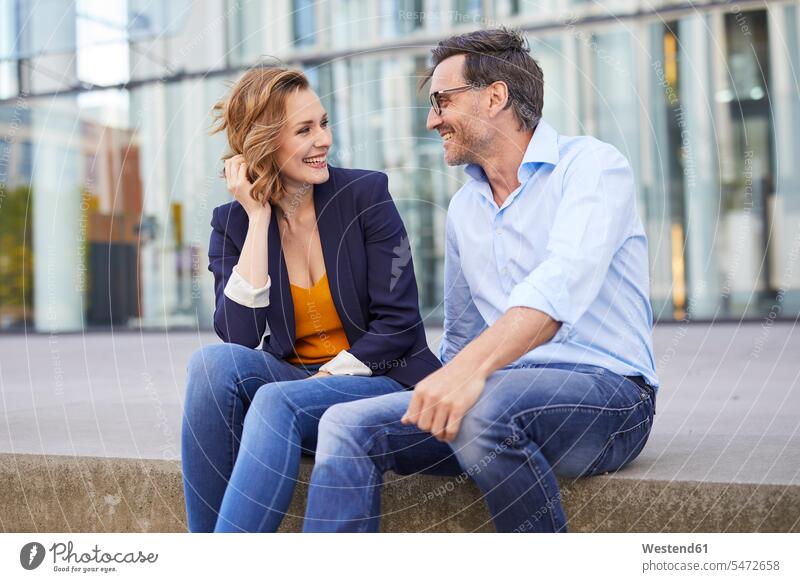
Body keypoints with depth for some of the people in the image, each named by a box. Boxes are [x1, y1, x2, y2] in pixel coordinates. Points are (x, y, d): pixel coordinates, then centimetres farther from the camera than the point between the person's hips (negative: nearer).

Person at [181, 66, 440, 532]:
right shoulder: (234, 223, 3)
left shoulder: (365, 195, -4)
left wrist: (325, 378, -16)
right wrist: (259, 218, -12)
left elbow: (399, 325, -7)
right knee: (215, 362, -27)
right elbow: (238, 335, -13)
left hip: (385, 383, -3)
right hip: (291, 379, 3)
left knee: (278, 402, -33)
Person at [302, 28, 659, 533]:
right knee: (348, 425, -14)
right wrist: (434, 397, 9)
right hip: (500, 392, 6)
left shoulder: (591, 164, -4)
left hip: (605, 395, -6)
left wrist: (474, 366, -38)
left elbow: (564, 281, -24)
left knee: (483, 409, -36)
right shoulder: (464, 208, 19)